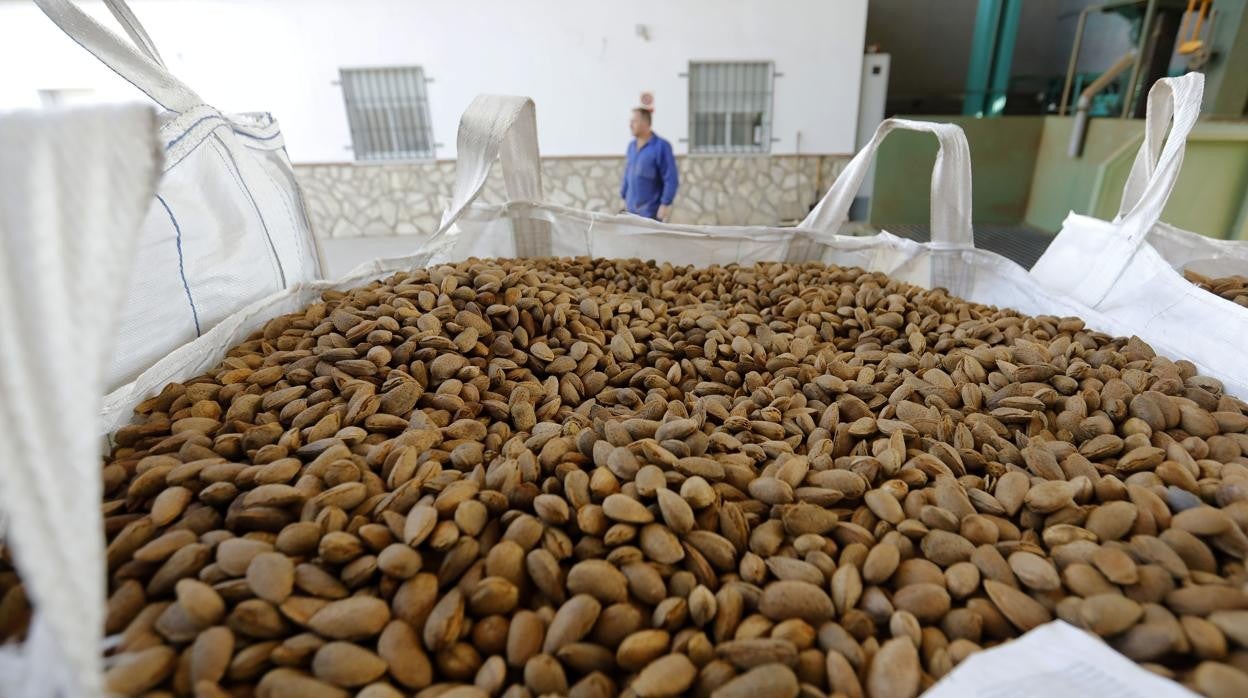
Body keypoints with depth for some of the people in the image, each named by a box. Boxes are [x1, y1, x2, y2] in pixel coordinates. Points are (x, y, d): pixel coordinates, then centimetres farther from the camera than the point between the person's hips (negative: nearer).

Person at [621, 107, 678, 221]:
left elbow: (671, 180, -11)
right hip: (631, 210, 6)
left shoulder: (661, 146, -10)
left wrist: (665, 204, -15)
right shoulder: (631, 146, 8)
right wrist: (624, 197, 16)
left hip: (651, 211, -6)